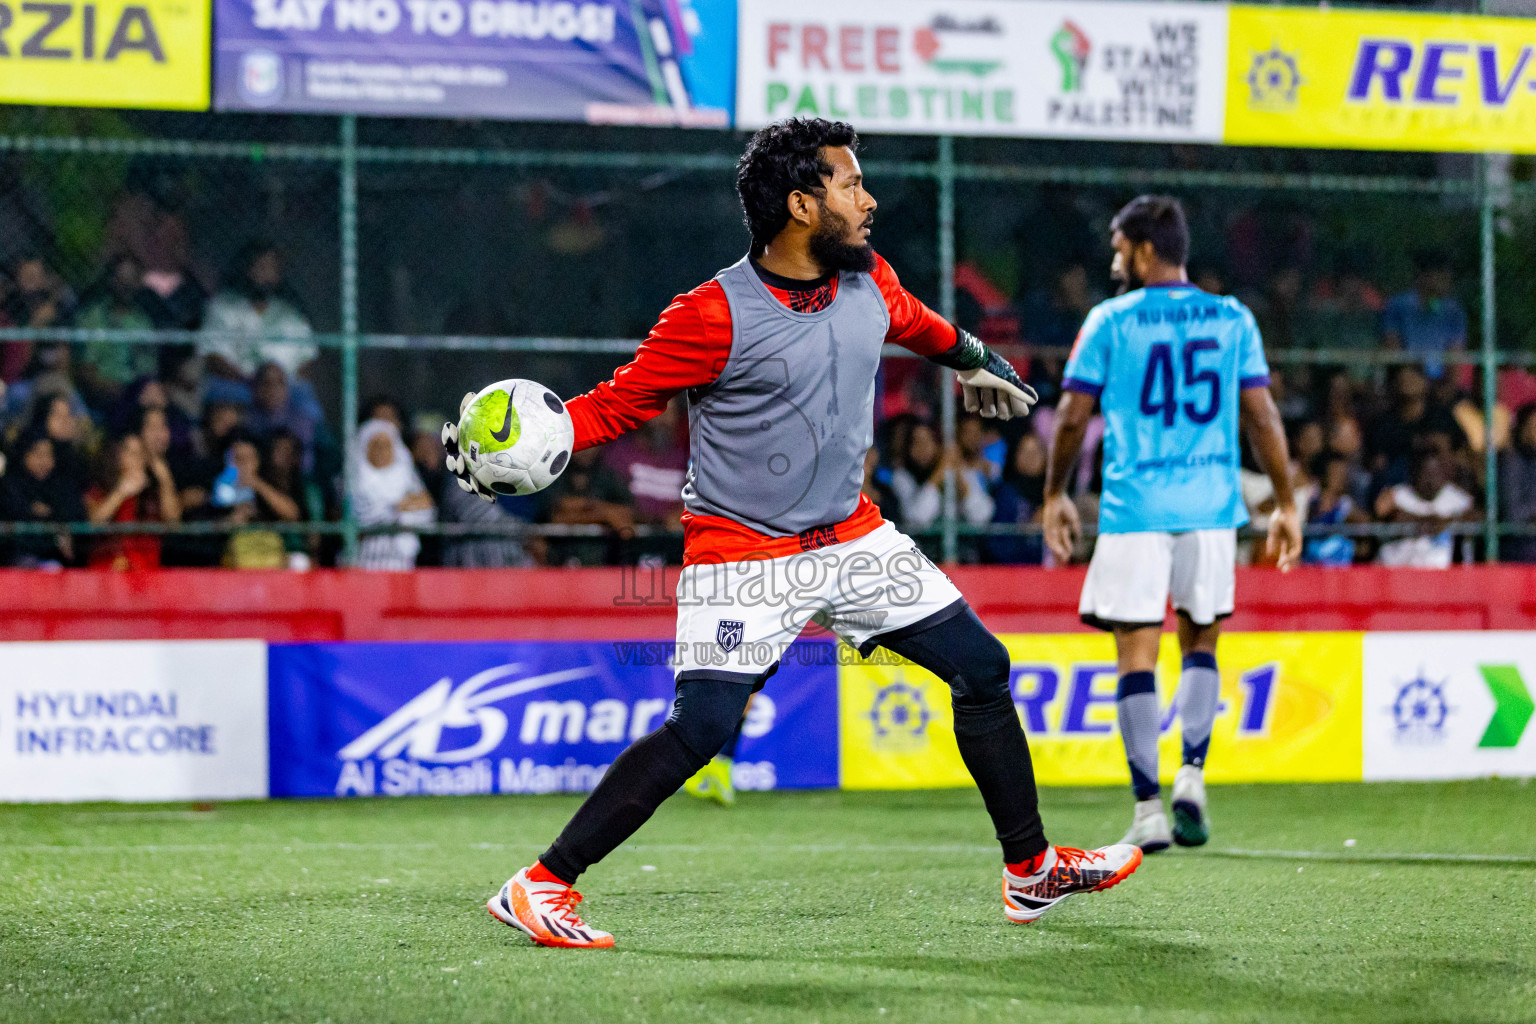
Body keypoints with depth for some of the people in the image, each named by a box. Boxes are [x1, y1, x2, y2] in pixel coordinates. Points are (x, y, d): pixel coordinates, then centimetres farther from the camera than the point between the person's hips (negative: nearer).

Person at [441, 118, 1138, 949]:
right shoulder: (716, 317, -19)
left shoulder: (869, 283, 2)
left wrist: (970, 359, 45)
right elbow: (617, 403, -13)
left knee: (980, 669, 8)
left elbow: (912, 321, 26)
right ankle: (537, 887, -13)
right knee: (699, 731, -20)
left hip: (852, 535, 7)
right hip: (741, 552, -7)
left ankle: (1030, 871, 23)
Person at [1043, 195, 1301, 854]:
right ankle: (1191, 775, -2)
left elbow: (1072, 417, 1)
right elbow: (1262, 416, 5)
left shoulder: (1109, 321, 0)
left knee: (1137, 657, 0)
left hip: (1134, 508, -3)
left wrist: (1055, 495, 14)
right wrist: (1285, 504, 10)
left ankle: (1148, 811, -5)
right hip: (1212, 507, 3)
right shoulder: (1232, 319, 7)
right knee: (1201, 645, 17)